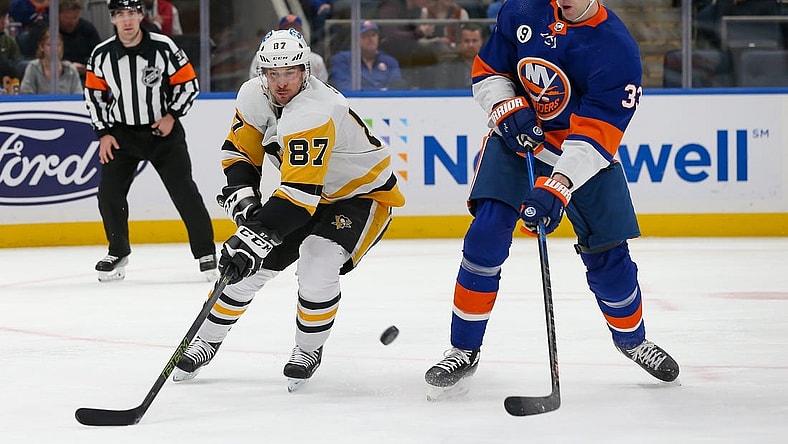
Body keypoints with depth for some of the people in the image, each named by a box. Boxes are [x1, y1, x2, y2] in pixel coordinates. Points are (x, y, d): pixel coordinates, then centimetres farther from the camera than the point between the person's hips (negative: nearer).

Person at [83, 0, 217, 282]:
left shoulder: (163, 48, -14)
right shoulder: (102, 55, -6)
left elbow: (189, 84, -5)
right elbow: (94, 95, 5)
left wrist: (172, 115, -14)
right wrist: (103, 133, 0)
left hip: (163, 131, -3)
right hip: (122, 132, 3)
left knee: (184, 192, -8)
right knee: (109, 192, -5)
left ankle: (205, 253, 1)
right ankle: (118, 253, 15)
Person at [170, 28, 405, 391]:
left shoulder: (315, 113, -38)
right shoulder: (254, 96, -13)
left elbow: (299, 194, -44)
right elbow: (239, 152, 0)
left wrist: (255, 236, -49)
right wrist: (242, 196, -18)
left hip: (364, 194, -7)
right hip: (310, 193, 7)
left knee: (317, 266, -29)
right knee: (249, 263, 1)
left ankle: (309, 351, -5)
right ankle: (207, 341, 20)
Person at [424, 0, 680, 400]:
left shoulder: (617, 49, -22)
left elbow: (595, 136, -28)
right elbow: (487, 70, 2)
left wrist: (556, 188, -39)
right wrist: (509, 112, -18)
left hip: (585, 157, -1)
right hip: (515, 138, 1)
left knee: (606, 253, 0)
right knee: (487, 232, -17)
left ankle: (632, 338, 31)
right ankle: (463, 351, -8)